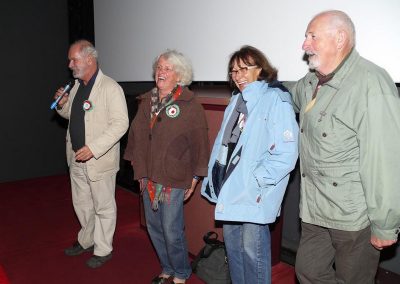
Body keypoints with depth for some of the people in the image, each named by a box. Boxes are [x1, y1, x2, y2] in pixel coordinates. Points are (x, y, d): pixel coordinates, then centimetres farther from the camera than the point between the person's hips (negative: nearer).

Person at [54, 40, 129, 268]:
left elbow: (121, 123, -22)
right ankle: (87, 241, 42)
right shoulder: (77, 86, 11)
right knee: (82, 204, 22)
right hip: (77, 159, 8)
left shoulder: (110, 88, -15)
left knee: (104, 207, 8)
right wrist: (62, 105, 1)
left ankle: (103, 250, 25)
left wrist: (93, 148, -28)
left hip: (100, 160, -8)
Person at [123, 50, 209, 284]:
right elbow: (136, 135, 14)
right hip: (149, 177, 6)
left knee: (172, 232, -1)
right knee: (154, 227, 15)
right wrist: (139, 169, 12)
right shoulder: (147, 101, 9)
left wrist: (194, 178, -7)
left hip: (174, 179, -6)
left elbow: (200, 142, -9)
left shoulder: (189, 104, -9)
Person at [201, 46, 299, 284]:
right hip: (230, 188, 8)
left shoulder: (275, 99, -12)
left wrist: (256, 180, -19)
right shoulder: (237, 100, 14)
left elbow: (286, 153, -19)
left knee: (252, 249, 2)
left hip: (254, 193, -8)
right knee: (232, 245, 19)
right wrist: (216, 176, 11)